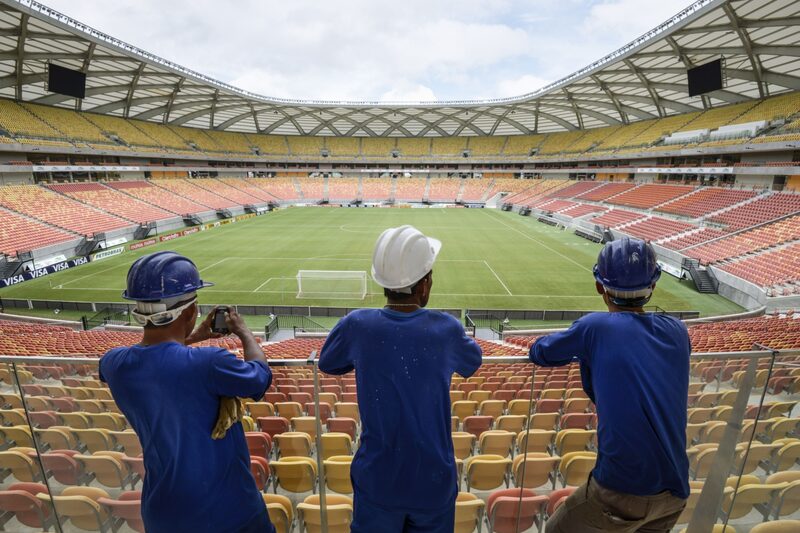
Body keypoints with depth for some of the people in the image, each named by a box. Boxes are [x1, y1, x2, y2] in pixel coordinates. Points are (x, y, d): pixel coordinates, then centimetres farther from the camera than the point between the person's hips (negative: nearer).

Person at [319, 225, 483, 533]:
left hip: (378, 480, 0)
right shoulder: (445, 329, -15)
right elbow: (473, 362, 8)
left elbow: (327, 364, 6)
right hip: (434, 481, 0)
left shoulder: (358, 325, -16)